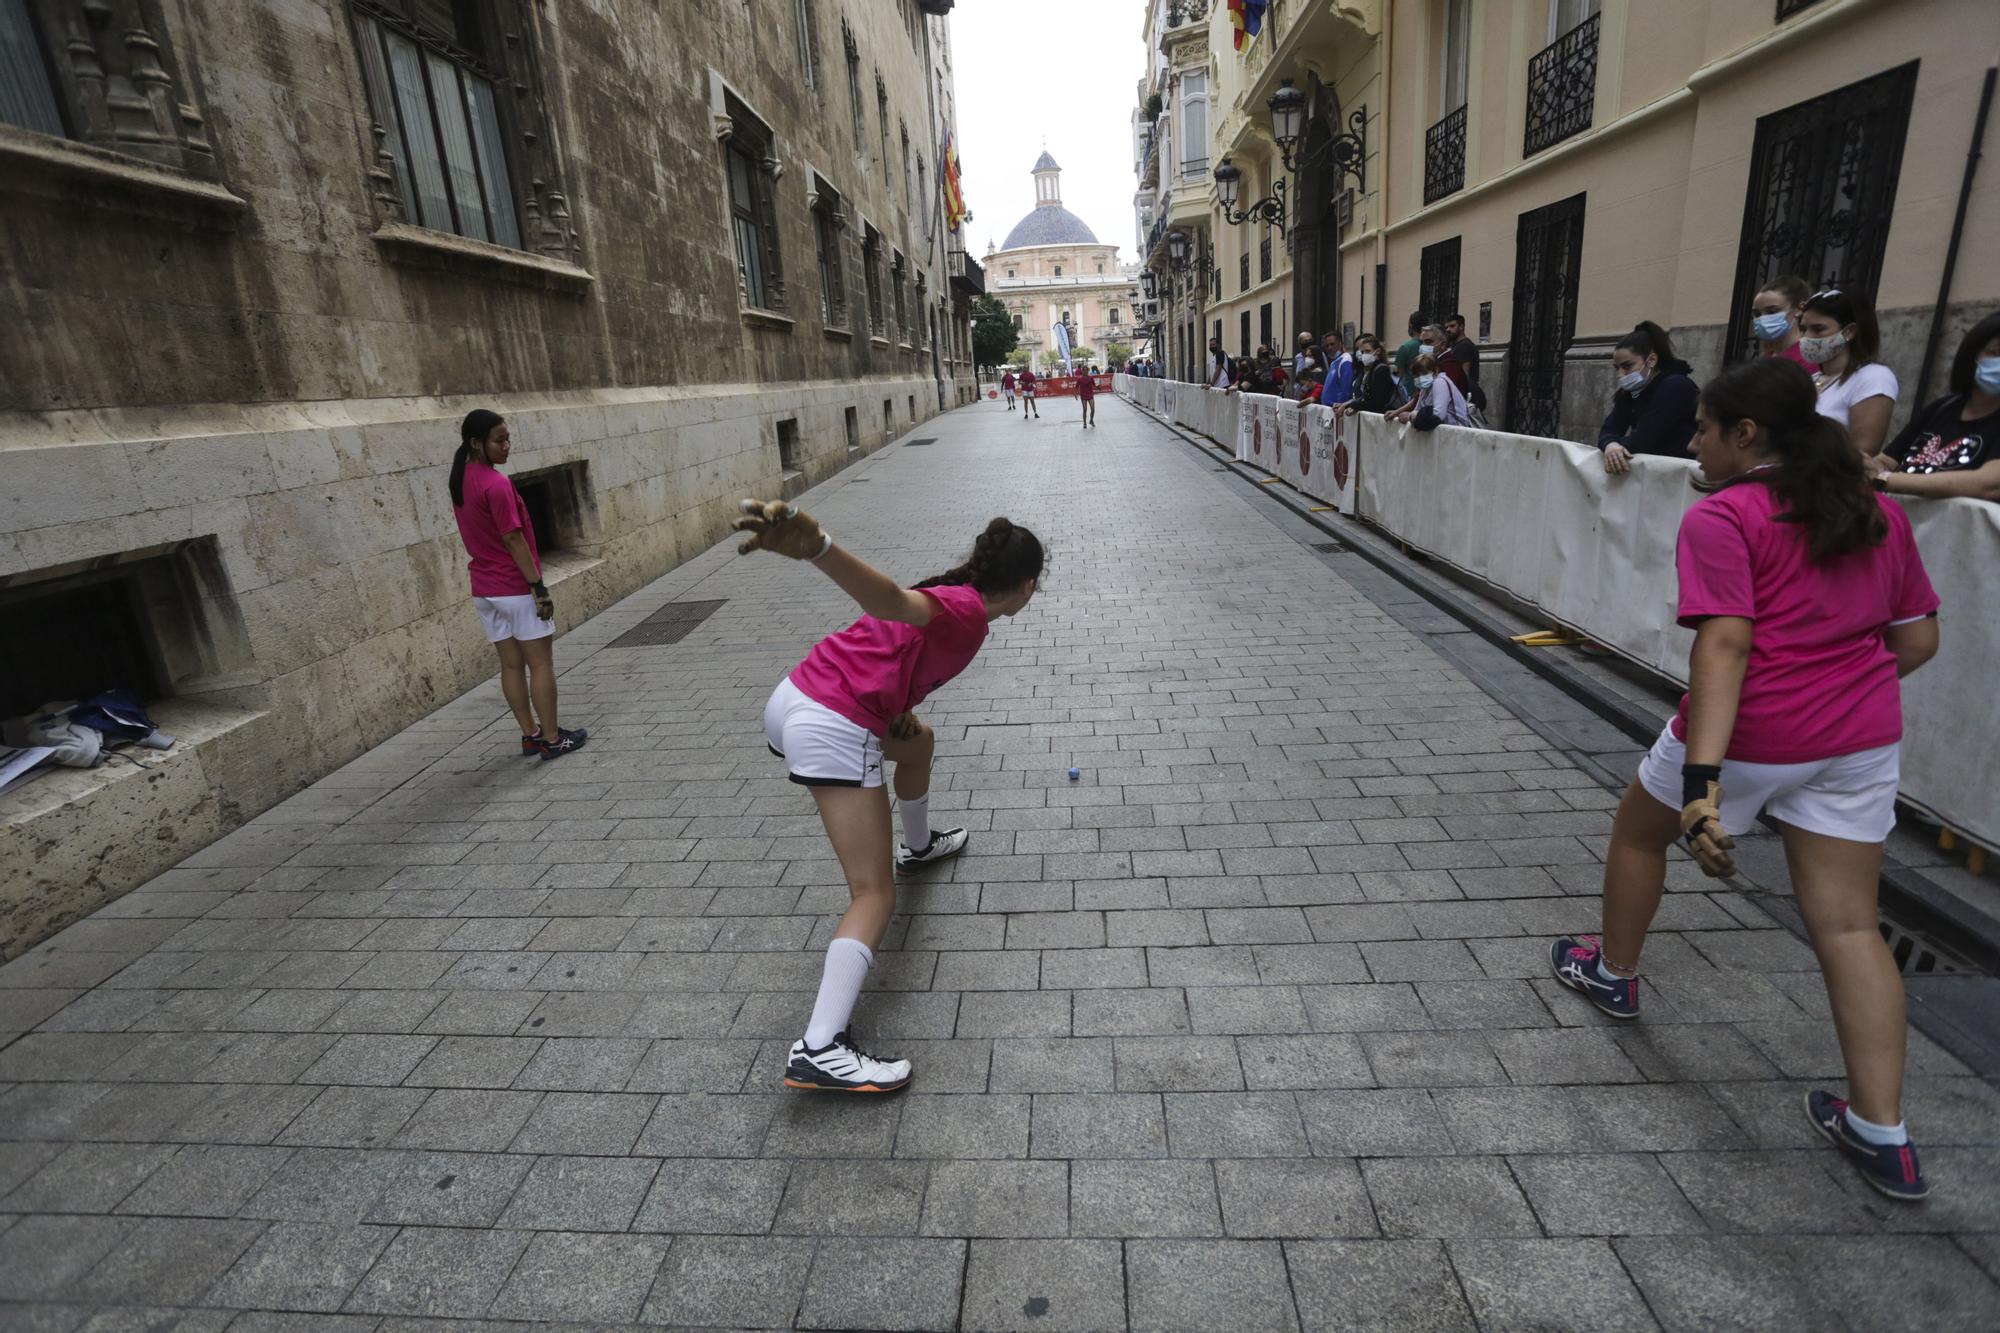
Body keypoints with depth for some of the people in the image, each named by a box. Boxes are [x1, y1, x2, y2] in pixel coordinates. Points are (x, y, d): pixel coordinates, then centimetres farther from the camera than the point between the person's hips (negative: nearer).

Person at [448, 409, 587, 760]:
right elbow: (513, 539, -19)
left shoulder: (461, 481, 9)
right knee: (541, 663, 0)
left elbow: (477, 536, 14)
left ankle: (530, 735, 18)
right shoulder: (496, 484, -18)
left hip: (484, 589, 8)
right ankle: (552, 739, 4)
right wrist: (539, 587, -15)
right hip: (516, 588, -8)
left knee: (511, 665, 11)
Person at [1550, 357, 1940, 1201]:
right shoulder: (1880, 514, 8)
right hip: (1864, 739, 6)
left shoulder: (1721, 519, -14)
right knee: (1847, 925, 11)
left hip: (1750, 736, -6)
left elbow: (1725, 645, -25)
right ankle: (1883, 1134, 14)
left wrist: (1702, 782, -30)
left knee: (1638, 828, 22)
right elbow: (1918, 639, 11)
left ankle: (1612, 972, 42)